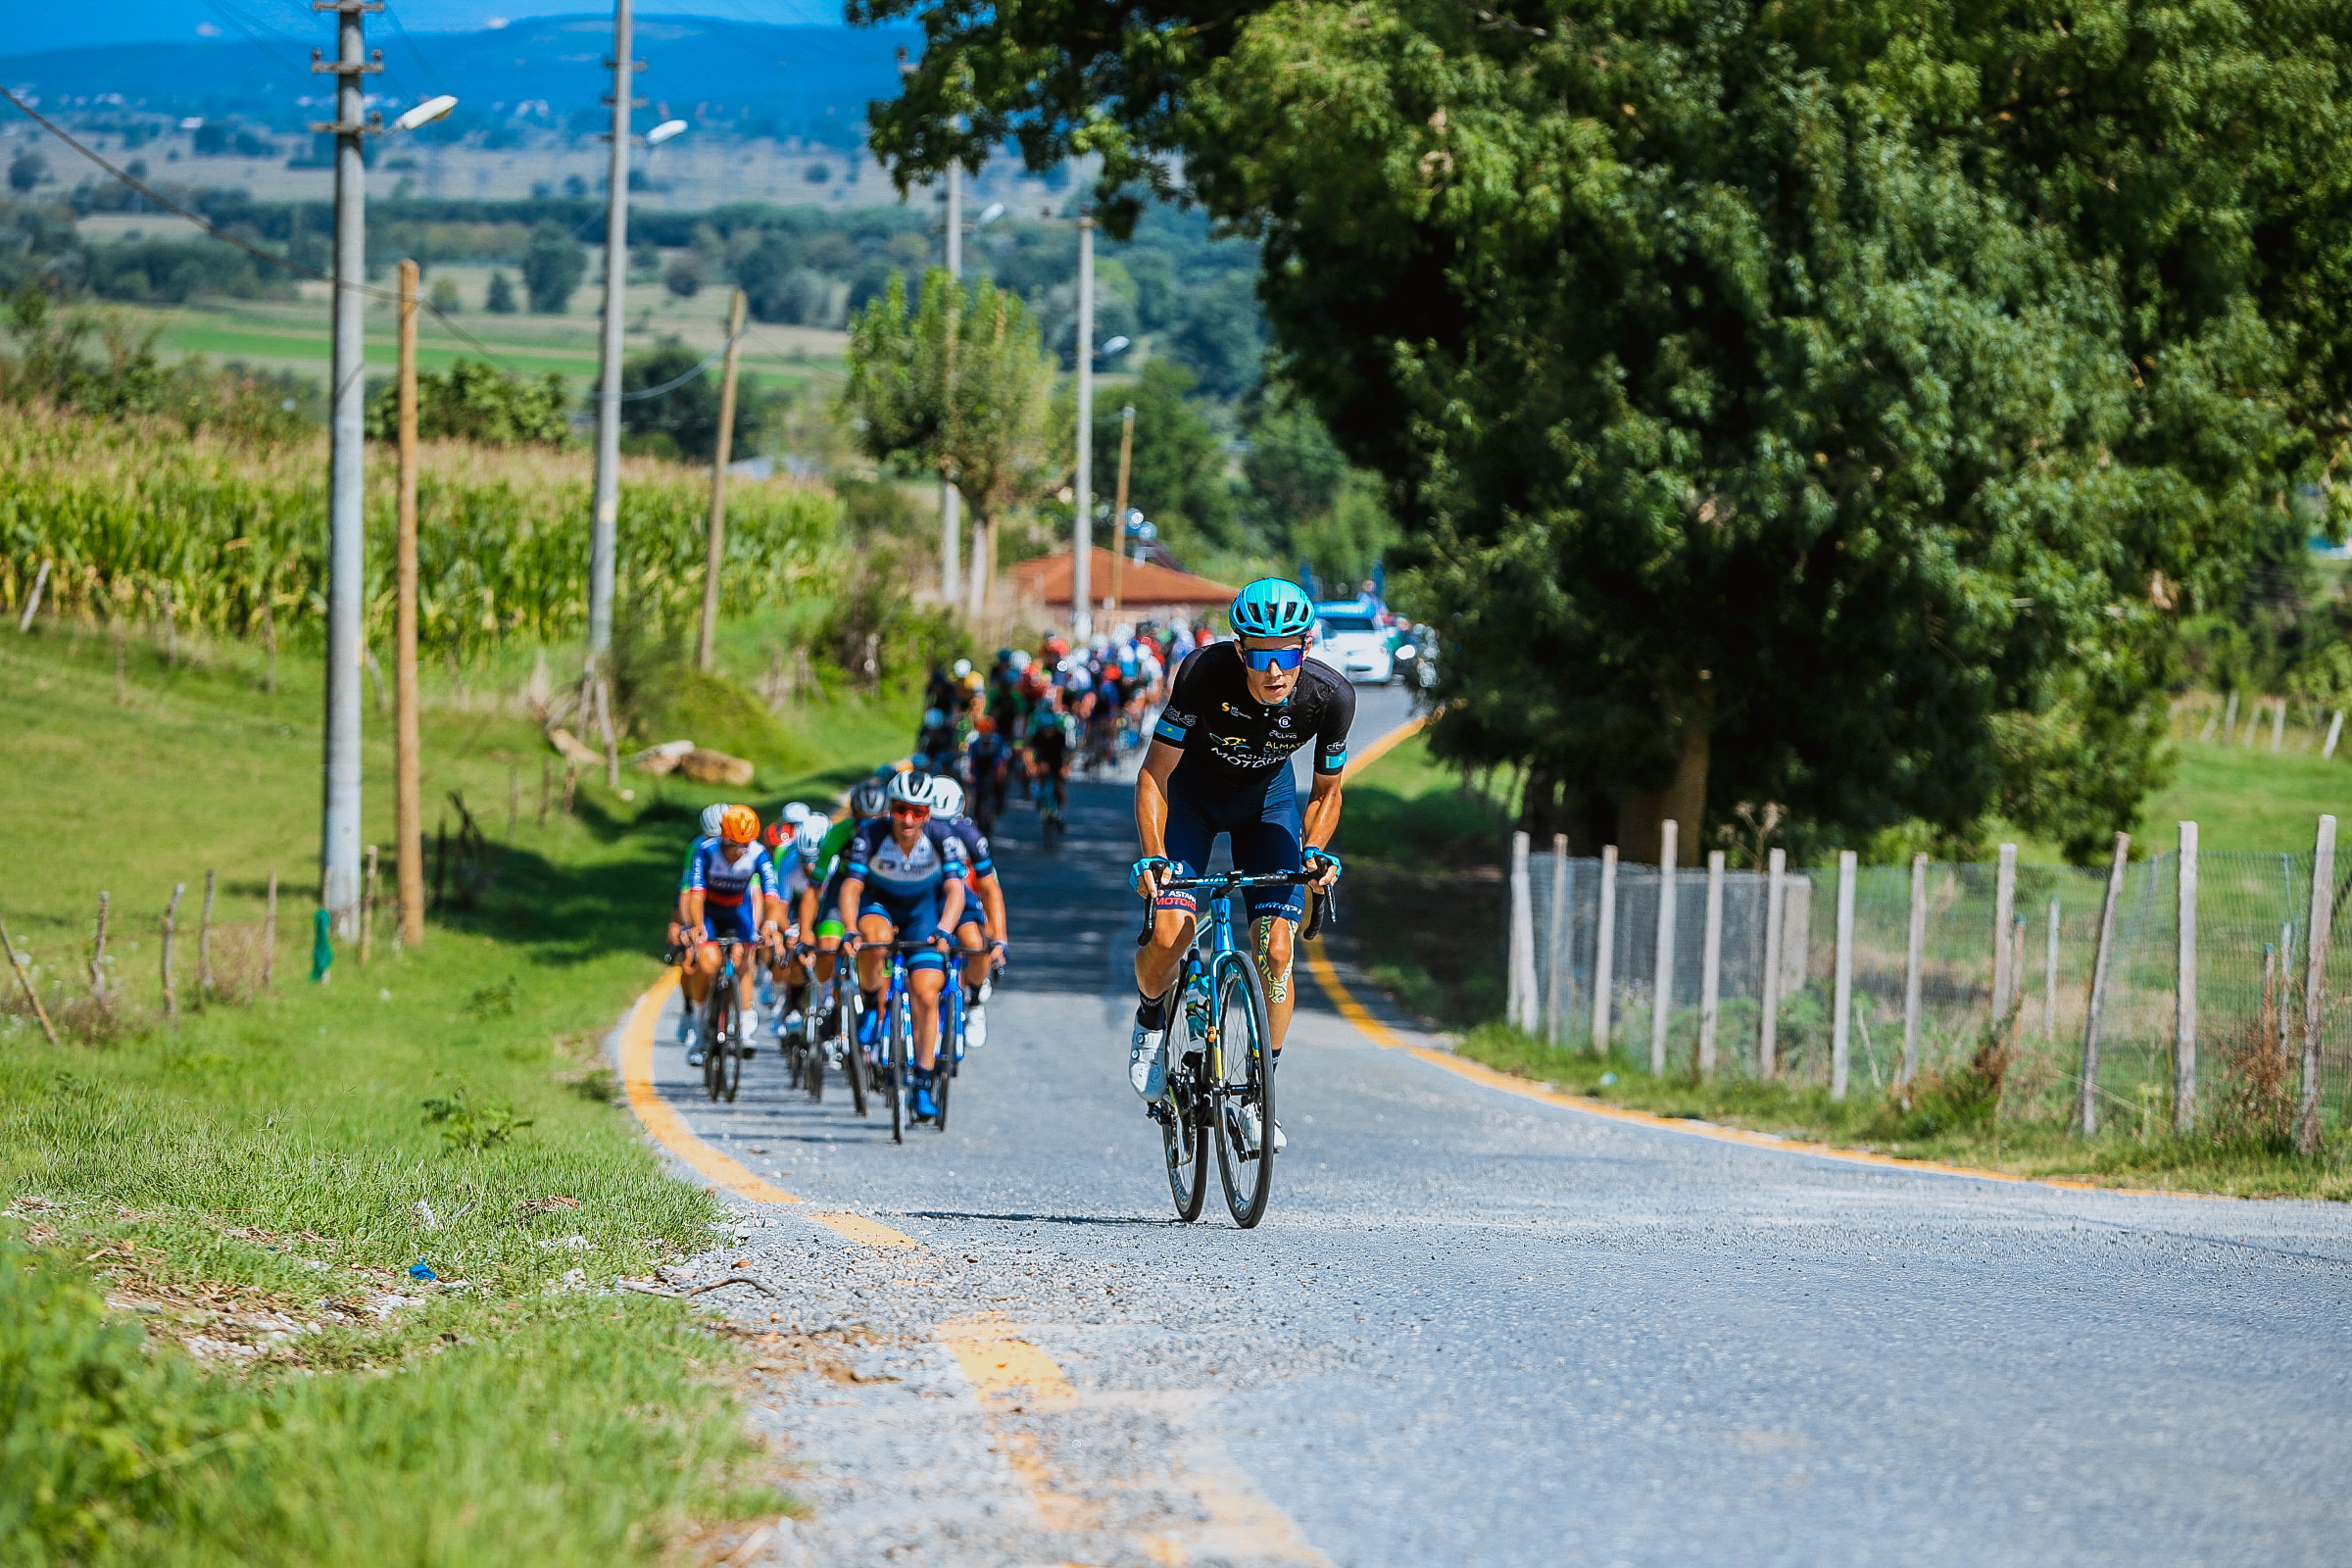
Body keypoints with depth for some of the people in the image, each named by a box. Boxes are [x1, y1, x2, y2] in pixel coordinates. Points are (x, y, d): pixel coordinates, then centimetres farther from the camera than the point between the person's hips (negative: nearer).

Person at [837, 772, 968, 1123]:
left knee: (926, 996, -11)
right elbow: (851, 886, -32)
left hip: (922, 909, 1)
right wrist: (850, 931, -49)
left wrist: (943, 931, -50)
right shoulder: (871, 836, -28)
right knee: (875, 939, -38)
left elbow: (954, 890, -33)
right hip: (878, 903, -1)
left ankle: (922, 1084, 0)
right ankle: (872, 1006, -12)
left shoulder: (942, 838, -26)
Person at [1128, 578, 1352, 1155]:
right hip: (1191, 789, -2)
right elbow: (1155, 773, -25)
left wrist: (1315, 851, -27)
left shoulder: (1331, 696, -28)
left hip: (1266, 799, 2)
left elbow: (1326, 790, -9)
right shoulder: (1205, 674, -35)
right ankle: (1151, 1017, 15)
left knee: (1276, 950, -13)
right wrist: (1153, 856, -37)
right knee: (1168, 934, -19)